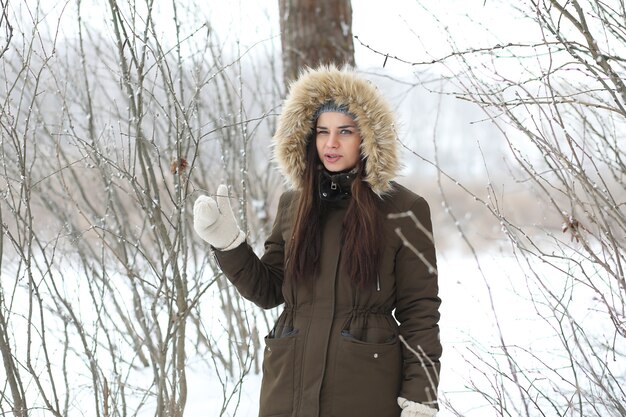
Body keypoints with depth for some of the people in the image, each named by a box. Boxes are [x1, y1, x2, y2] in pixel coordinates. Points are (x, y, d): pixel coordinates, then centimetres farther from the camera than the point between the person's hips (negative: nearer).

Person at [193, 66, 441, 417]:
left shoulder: (403, 210, -2)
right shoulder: (293, 205, 9)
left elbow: (420, 312, -3)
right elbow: (269, 290, 15)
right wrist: (227, 241, 0)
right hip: (290, 387, 4)